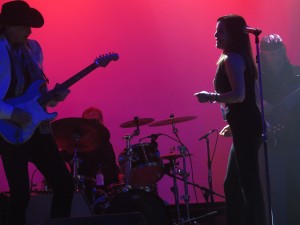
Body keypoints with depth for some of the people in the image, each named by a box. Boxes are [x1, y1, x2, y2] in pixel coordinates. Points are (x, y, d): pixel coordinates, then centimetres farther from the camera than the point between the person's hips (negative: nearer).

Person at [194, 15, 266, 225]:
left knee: (249, 184, -10)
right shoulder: (239, 58, 18)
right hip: (246, 126, 11)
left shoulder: (232, 59, -12)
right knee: (232, 184, 15)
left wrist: (209, 97, -12)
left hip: (245, 128, -11)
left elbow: (239, 95, -24)